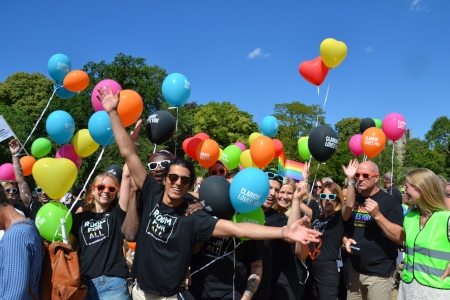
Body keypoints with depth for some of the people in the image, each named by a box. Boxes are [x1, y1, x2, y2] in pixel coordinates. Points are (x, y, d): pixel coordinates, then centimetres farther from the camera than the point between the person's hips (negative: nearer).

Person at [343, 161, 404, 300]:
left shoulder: (389, 201, -10)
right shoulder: (352, 200, 6)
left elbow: (400, 237, -17)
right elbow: (344, 228, 17)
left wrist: (377, 215, -28)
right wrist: (345, 239, -4)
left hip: (380, 273, -5)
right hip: (354, 269, 5)